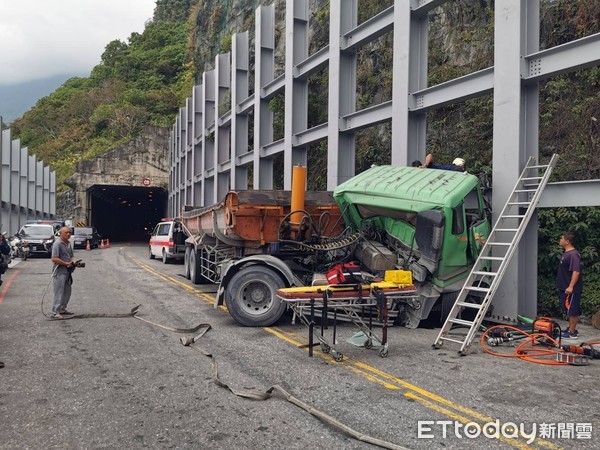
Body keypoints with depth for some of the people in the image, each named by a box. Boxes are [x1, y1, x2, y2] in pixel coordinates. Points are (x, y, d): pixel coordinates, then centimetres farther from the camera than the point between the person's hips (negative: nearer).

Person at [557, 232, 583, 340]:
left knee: (572, 311, -3)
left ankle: (572, 332, 3)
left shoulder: (573, 255, -20)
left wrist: (571, 287, -32)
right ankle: (571, 329, 26)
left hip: (572, 289, -10)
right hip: (564, 288, 10)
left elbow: (576, 271, -27)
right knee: (568, 310, 16)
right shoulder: (566, 253, 12)